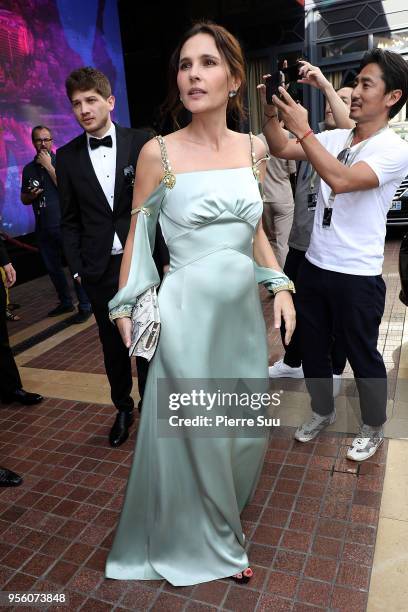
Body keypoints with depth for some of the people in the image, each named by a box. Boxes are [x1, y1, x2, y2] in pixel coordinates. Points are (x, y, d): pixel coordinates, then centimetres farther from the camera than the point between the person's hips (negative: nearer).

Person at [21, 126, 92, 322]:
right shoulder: (28, 169, 12)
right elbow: (24, 199, 18)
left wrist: (49, 166, -13)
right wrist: (31, 195, -4)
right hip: (43, 227, 5)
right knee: (53, 268, 12)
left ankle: (85, 306, 3)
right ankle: (66, 303, 26)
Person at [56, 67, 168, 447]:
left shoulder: (141, 144, -3)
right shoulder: (67, 157, 3)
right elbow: (70, 220, 6)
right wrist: (77, 268, 1)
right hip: (99, 269, 2)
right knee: (112, 344, 13)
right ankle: (123, 408, 34)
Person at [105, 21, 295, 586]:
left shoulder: (253, 149, 4)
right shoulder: (159, 153, -8)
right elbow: (137, 236, 0)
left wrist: (281, 285, 5)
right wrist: (125, 308, 0)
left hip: (243, 308, 5)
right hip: (188, 311, -5)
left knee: (246, 428, 18)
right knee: (194, 434, 10)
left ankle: (220, 514, 50)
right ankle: (203, 544, 40)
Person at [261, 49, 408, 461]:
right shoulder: (335, 138, 7)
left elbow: (341, 180, -29)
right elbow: (280, 150, 7)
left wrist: (302, 128, -28)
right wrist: (271, 112, -9)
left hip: (357, 276, -6)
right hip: (313, 266, 7)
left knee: (362, 357, 10)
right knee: (312, 348, 19)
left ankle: (372, 428, 34)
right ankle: (322, 411, 42)